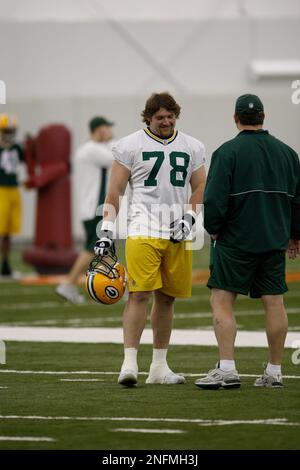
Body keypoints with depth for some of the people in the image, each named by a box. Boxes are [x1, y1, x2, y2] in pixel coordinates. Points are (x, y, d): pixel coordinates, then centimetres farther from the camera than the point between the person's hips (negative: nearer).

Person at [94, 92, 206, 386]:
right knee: (140, 294, -14)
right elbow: (114, 192, 2)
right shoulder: (130, 146, 1)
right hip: (143, 230, -4)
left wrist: (188, 218, 0)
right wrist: (106, 232, -4)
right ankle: (129, 363, -16)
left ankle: (159, 366, 15)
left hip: (176, 234, 4)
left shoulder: (192, 148, 12)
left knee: (166, 298, 8)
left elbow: (200, 188, 16)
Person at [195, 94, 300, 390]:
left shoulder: (228, 152, -9)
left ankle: (227, 369, -11)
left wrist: (213, 229, 2)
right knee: (274, 302, 7)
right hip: (275, 241, 5)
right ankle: (274, 371, 9)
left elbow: (214, 198, -14)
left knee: (221, 299, -2)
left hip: (235, 241, -5)